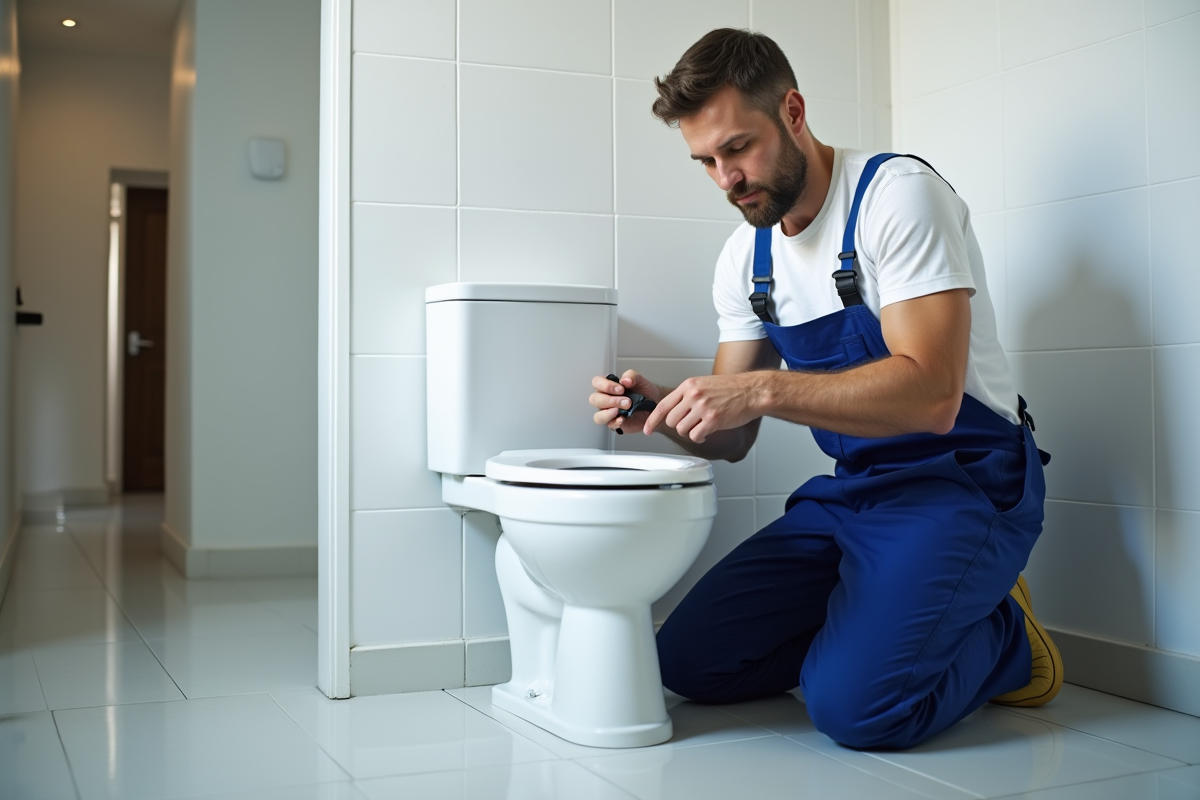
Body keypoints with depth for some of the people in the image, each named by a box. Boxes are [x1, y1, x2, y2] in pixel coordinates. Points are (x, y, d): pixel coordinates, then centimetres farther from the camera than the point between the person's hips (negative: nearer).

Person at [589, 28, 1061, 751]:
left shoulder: (897, 193, -15)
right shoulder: (744, 257, 7)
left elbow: (930, 394, -26)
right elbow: (733, 439, 10)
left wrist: (761, 389, -33)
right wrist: (661, 411, -12)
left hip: (963, 480, -7)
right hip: (848, 492, 7)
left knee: (854, 702, -27)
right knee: (688, 659, -3)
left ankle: (1002, 637, 2)